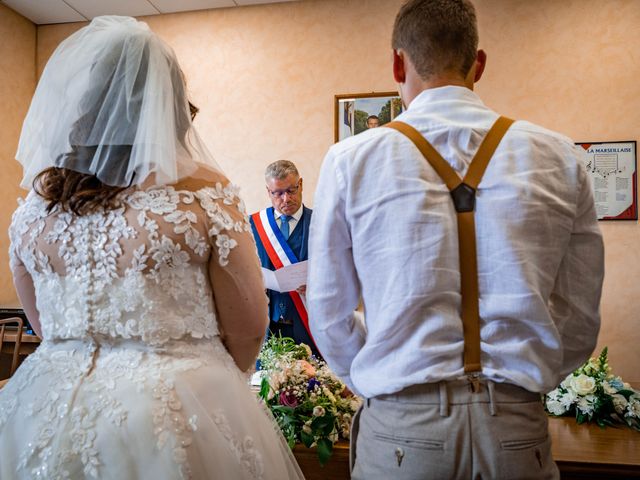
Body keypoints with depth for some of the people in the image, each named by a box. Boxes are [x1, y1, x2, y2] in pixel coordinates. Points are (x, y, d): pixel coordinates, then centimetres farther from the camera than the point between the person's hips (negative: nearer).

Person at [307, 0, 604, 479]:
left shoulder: (350, 161, -7)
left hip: (400, 428, -1)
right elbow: (581, 321, 2)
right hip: (518, 430, 2)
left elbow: (328, 316, -2)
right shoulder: (560, 159, -2)